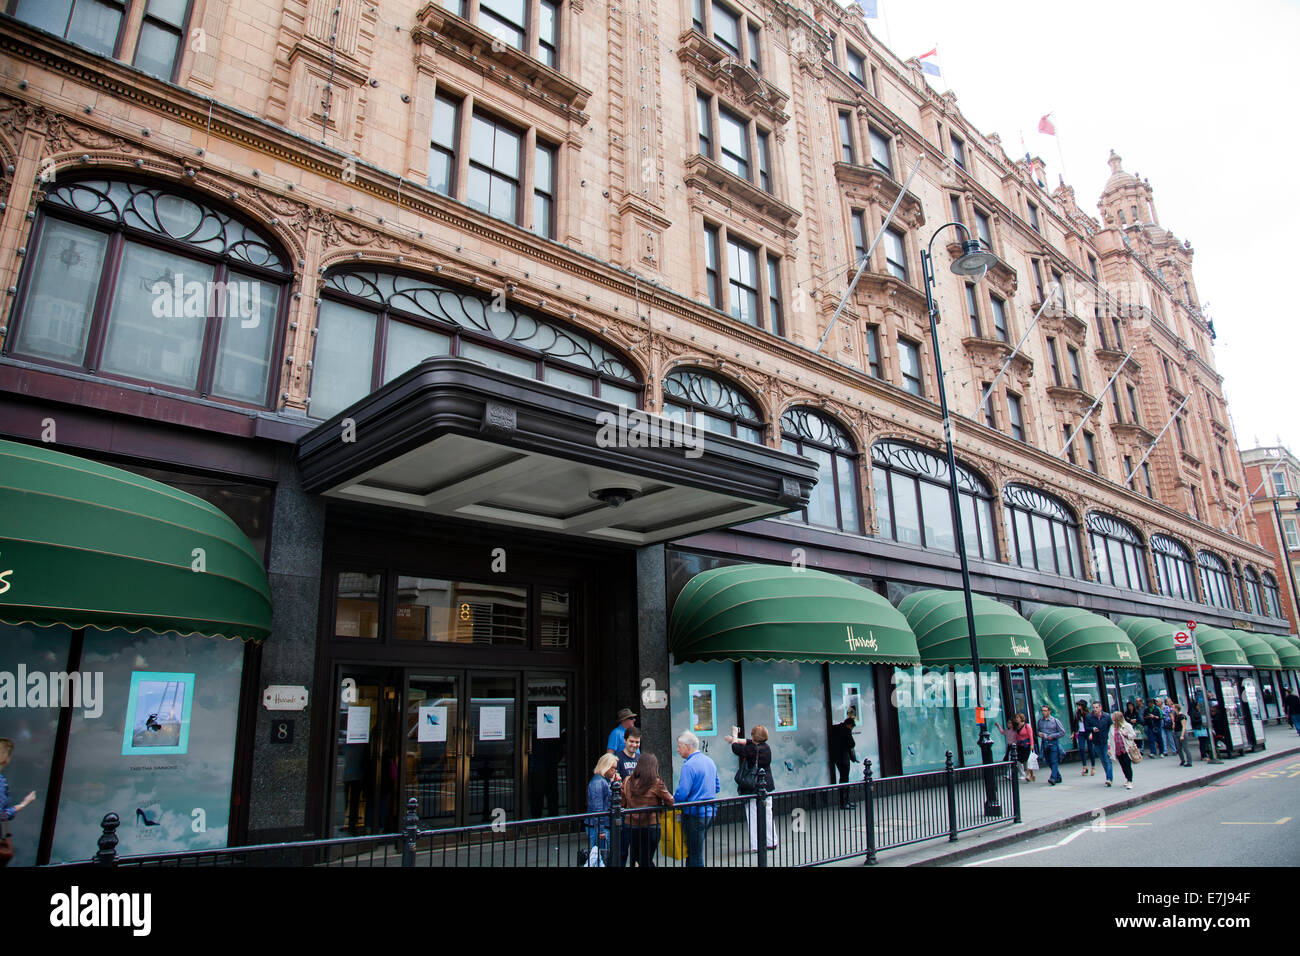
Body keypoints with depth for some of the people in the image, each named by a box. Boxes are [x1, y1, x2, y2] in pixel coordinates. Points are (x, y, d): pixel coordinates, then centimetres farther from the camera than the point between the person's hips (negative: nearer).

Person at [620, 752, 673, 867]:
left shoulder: (627, 781, -1)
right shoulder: (656, 783, -13)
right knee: (646, 861, 7)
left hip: (630, 826, 4)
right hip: (650, 827, -4)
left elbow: (622, 803, 8)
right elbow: (670, 801, -5)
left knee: (635, 859, 20)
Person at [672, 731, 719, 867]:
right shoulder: (710, 761, 10)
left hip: (695, 814, -8)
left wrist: (671, 800, -3)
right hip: (710, 812, 8)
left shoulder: (689, 765, -17)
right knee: (697, 849, 18)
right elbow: (717, 788, 18)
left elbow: (682, 793, -21)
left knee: (695, 855, 0)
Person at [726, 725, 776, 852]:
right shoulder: (766, 747, 4)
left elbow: (736, 748, -3)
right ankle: (771, 842, 22)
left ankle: (755, 846, 0)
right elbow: (748, 742, 17)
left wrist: (734, 738, 17)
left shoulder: (750, 749, -18)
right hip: (767, 786, 7)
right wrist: (735, 739, 28)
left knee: (753, 816, -1)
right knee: (767, 815, 15)